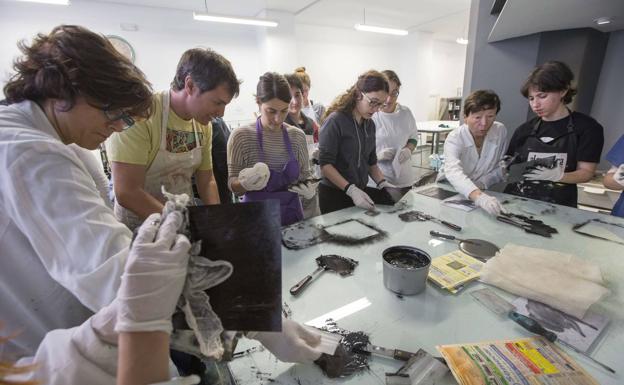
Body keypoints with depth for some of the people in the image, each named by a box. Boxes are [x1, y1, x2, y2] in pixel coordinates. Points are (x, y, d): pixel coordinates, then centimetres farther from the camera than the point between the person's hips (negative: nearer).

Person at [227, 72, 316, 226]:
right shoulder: (241, 136, -12)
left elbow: (305, 176, 7)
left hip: (292, 214, 3)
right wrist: (245, 183, -26)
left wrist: (308, 189, -13)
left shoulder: (297, 136, -3)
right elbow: (233, 187, -5)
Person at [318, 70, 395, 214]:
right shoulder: (335, 121, -14)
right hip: (334, 195, -6)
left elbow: (371, 162, 14)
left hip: (361, 191, 6)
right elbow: (325, 164, -18)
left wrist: (383, 184, -2)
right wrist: (351, 190, -25)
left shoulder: (370, 124, 7)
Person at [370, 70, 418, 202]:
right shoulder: (371, 115, -12)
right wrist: (377, 155, -24)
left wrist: (409, 149, -2)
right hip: (378, 180, -5)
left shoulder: (405, 112, 3)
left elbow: (413, 137, 18)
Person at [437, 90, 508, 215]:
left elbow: (501, 167, 1)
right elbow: (453, 171, -40)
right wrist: (478, 196, -56)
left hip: (481, 191, 3)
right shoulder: (454, 138, -21)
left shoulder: (501, 131, -7)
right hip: (449, 190, -2)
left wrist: (483, 182, -18)